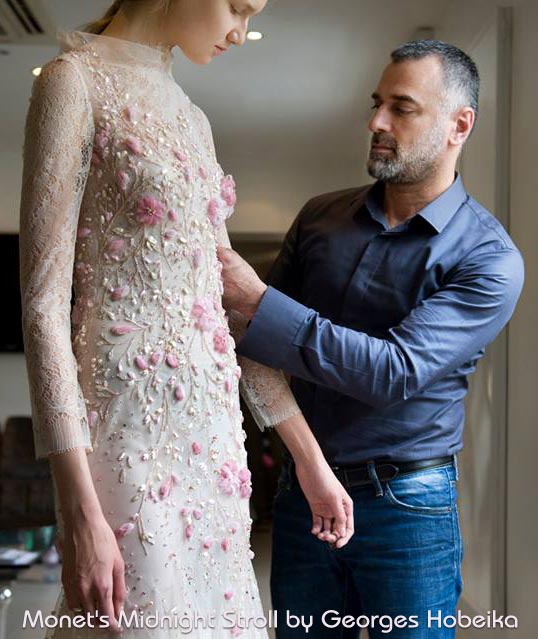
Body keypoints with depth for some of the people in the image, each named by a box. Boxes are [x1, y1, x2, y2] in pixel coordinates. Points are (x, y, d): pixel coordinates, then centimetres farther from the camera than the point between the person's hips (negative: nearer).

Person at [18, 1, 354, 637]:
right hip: (133, 433, -7)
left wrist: (311, 460, 14)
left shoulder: (191, 118, 16)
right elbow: (42, 302, -14)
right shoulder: (75, 81, -7)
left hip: (212, 435, 7)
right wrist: (80, 511, -19)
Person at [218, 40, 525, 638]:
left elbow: (397, 372, -22)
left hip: (406, 505, -4)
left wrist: (255, 301, -25)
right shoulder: (320, 217, 5)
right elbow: (266, 323, 13)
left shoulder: (489, 260, -11)